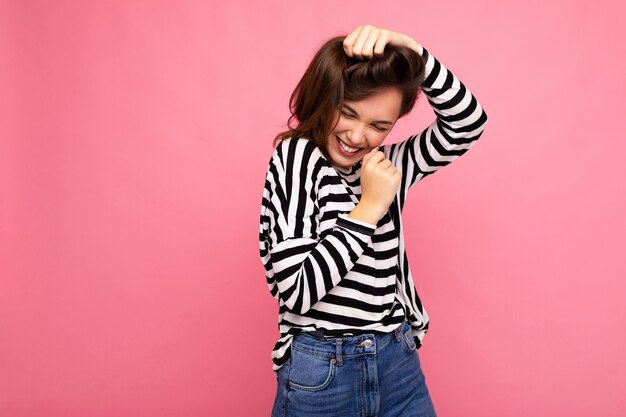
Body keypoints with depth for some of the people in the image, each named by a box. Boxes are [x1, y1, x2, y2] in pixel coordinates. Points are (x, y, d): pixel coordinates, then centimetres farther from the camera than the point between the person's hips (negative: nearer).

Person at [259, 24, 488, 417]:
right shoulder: (296, 155, -13)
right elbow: (296, 291, -20)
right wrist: (369, 208, -19)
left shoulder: (386, 166, 3)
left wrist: (411, 50, -17)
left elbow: (468, 122, -7)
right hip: (320, 377, -5)